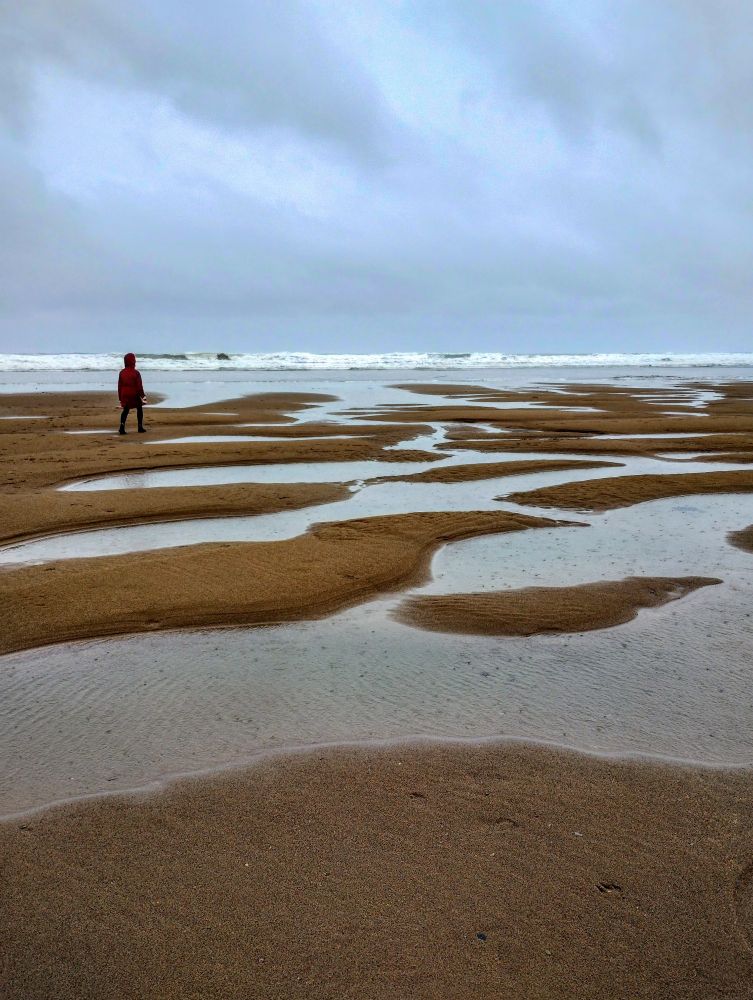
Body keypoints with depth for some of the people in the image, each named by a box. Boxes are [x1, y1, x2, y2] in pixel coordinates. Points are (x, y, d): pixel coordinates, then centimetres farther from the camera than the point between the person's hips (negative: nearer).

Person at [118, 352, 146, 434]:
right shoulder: (136, 372, -12)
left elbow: (119, 386, 6)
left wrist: (120, 397, 13)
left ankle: (122, 427, -10)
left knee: (125, 410, 8)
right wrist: (142, 396, -3)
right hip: (134, 394, -4)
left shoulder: (122, 373, 3)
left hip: (125, 395, 4)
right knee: (139, 409, 13)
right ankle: (140, 428, 16)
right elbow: (139, 386, -12)